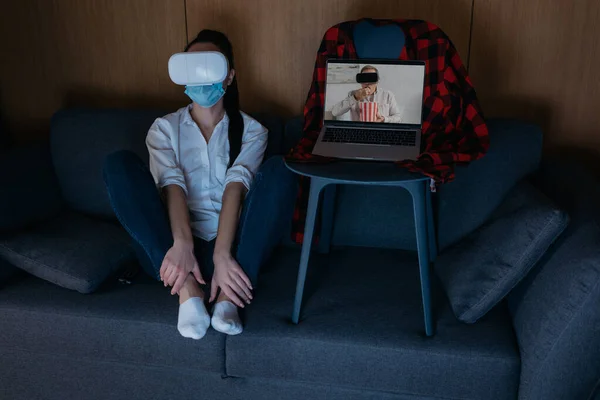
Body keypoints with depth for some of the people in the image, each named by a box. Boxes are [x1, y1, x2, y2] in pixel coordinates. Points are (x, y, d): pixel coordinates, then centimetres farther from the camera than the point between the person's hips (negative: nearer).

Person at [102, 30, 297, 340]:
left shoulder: (250, 130, 9)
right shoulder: (164, 127, 12)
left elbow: (236, 186, -10)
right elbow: (172, 185, -8)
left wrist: (222, 255, -27)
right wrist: (182, 244, -28)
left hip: (232, 246, -1)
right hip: (175, 245, 1)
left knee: (278, 171, -23)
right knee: (119, 163, -17)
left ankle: (227, 295, -29)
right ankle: (187, 288, -28)